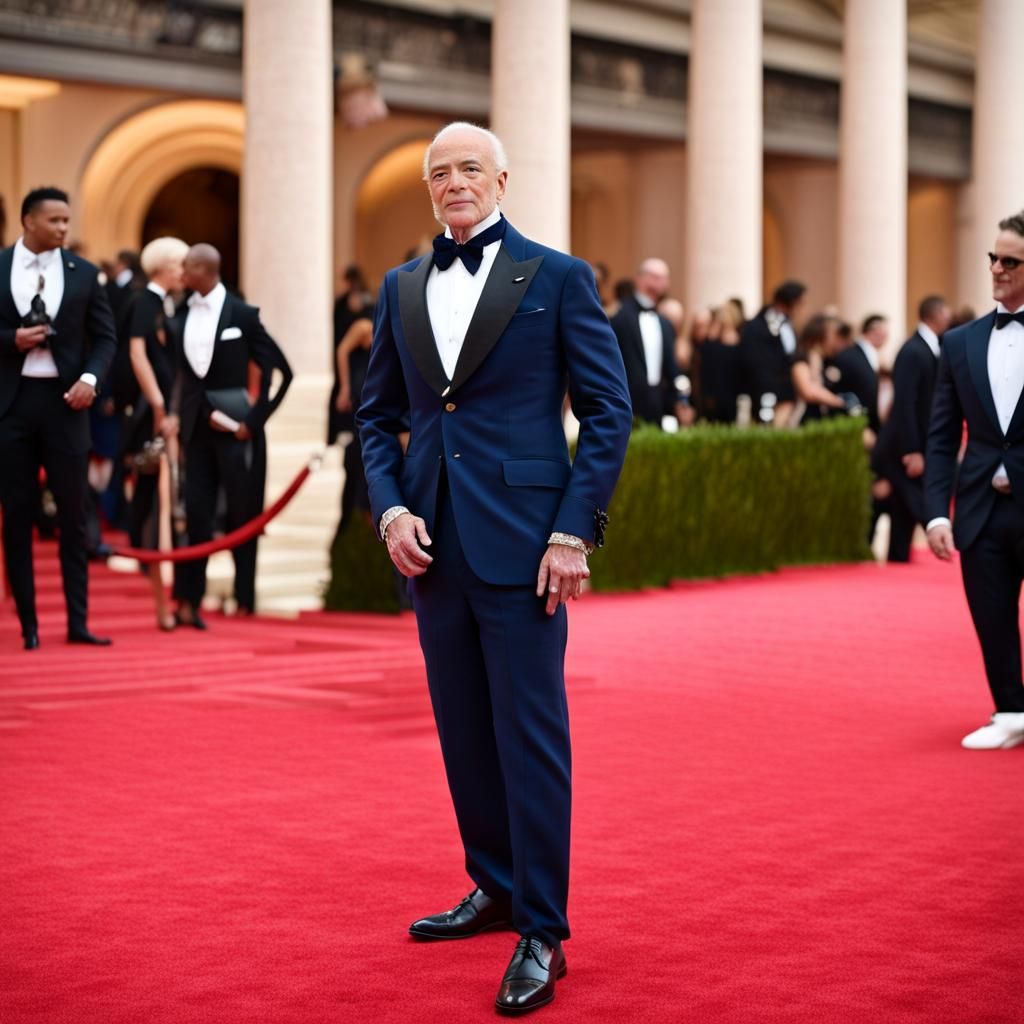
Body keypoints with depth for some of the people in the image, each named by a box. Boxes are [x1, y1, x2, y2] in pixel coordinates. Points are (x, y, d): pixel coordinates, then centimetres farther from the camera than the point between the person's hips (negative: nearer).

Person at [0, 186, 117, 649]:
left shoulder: (83, 273, 4)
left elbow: (104, 336, 5)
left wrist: (90, 377, -11)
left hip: (63, 398, 1)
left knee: (73, 514, 2)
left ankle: (78, 621, 7)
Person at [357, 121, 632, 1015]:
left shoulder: (557, 278, -2)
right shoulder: (402, 289, 12)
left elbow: (608, 411, -4)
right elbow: (377, 414, 16)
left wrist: (573, 531, -11)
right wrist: (390, 509, -1)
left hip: (521, 541, -5)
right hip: (432, 543, 5)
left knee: (530, 734, -4)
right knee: (463, 730, 14)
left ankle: (542, 933, 3)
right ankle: (495, 888, 29)